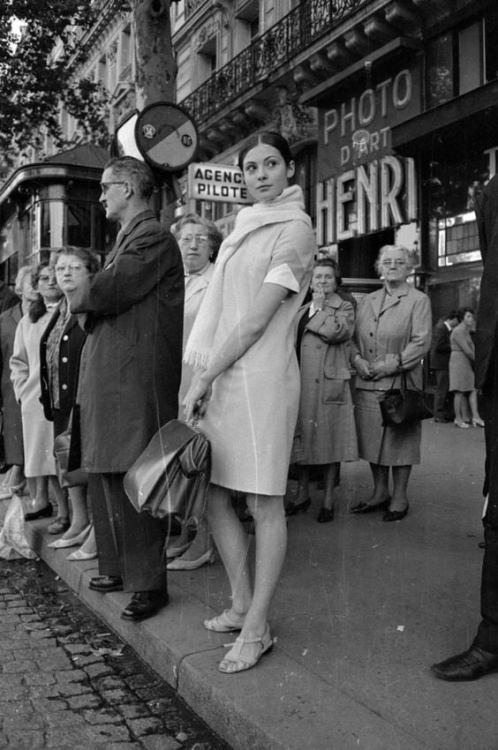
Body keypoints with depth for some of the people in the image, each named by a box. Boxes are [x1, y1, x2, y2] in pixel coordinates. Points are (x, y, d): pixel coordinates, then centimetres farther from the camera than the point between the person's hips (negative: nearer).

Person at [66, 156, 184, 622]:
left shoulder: (153, 238, -11)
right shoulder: (129, 238, 21)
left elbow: (105, 292, -20)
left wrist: (75, 297, -1)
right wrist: (87, 296, 0)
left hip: (136, 380, -10)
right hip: (107, 379, 10)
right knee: (104, 478, 16)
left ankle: (149, 584, 6)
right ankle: (119, 568, 29)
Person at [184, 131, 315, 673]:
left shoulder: (295, 230, -4)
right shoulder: (243, 227, 19)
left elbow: (257, 320, -11)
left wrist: (202, 379, -9)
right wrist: (204, 376, 6)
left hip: (262, 376, -8)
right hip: (221, 377, 8)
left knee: (265, 505, -1)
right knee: (211, 495, 10)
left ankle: (257, 629, 9)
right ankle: (241, 605, 26)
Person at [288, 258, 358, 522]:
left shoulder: (344, 308, 4)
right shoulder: (302, 310, 20)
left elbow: (337, 332, -17)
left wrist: (318, 308, -5)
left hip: (328, 384, -5)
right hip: (301, 384, 5)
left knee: (329, 439, -1)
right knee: (301, 438, 9)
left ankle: (328, 500, 9)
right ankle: (302, 494, 22)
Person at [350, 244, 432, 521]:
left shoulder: (419, 300, 1)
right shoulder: (368, 300, 17)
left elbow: (422, 342, -8)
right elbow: (355, 337, 17)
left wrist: (394, 364, -15)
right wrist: (357, 359, -2)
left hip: (400, 383, -5)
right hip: (367, 383, 5)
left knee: (399, 438, 0)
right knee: (372, 437, 9)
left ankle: (399, 498, 12)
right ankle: (380, 493, 23)